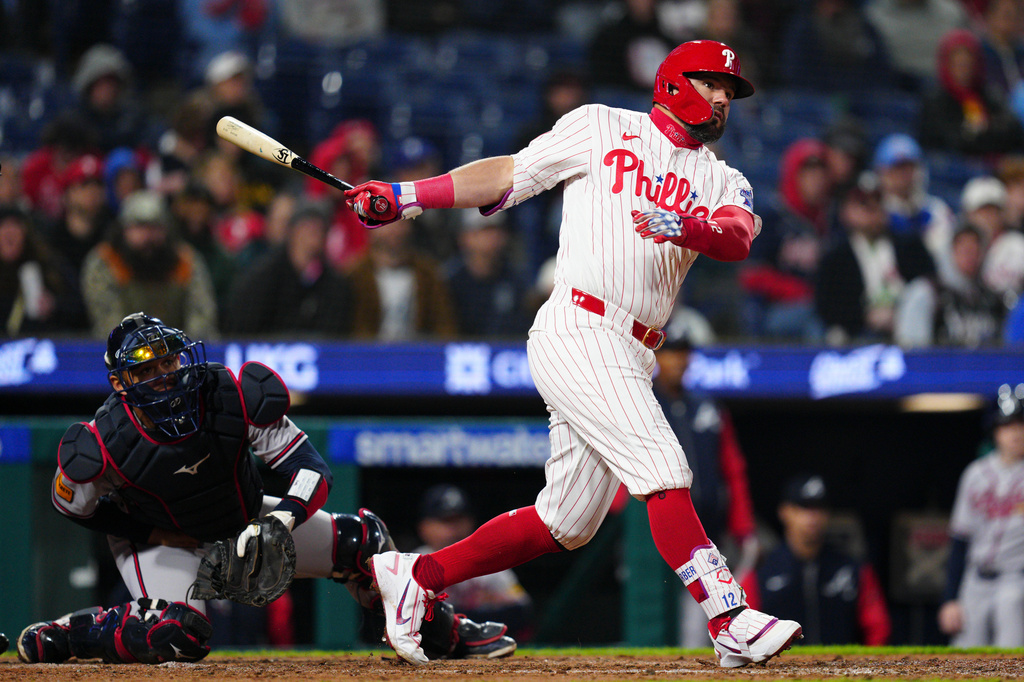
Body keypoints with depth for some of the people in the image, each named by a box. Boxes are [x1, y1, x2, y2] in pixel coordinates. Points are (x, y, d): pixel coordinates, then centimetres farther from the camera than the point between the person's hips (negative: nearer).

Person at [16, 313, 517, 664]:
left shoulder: (234, 397, -29)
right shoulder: (102, 447, -31)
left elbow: (312, 471, -25)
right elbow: (73, 506, -10)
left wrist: (279, 520, -44)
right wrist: (151, 534, -17)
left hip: (245, 520, 4)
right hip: (162, 542, -4)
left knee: (360, 538, -9)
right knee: (178, 637, -34)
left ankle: (446, 633, 13)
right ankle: (49, 638, -10)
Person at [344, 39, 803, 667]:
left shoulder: (723, 182, 17)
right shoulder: (600, 128, 8)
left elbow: (738, 238, -5)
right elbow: (507, 175, 10)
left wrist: (683, 226, -27)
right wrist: (407, 198, 2)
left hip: (630, 357, 7)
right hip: (577, 329, -7)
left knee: (567, 522, 7)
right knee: (663, 469, -19)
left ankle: (418, 575, 18)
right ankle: (731, 622, -25)